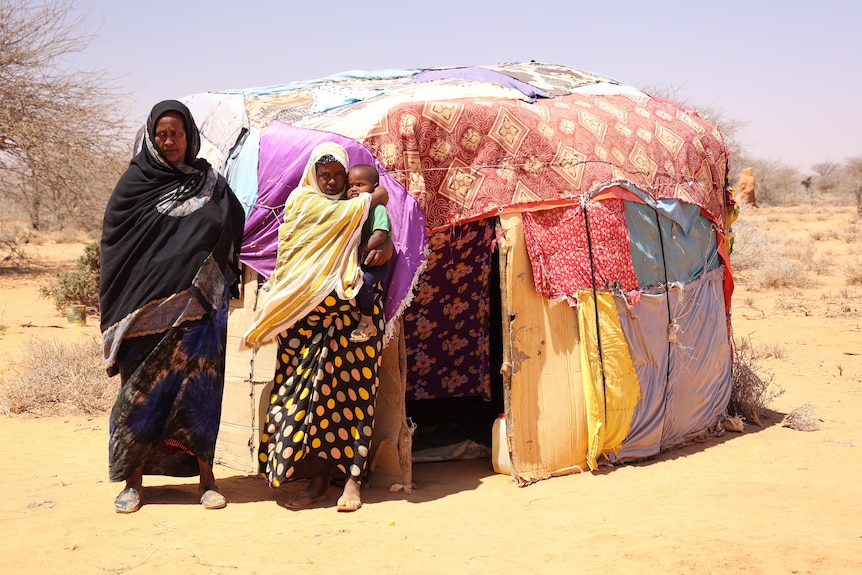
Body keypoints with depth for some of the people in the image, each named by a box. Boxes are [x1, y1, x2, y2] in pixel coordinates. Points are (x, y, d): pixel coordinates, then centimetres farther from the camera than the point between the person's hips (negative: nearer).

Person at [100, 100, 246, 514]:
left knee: (198, 382, -2)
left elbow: (234, 230, 9)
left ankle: (206, 475, 6)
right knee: (143, 386, 0)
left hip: (197, 305, 1)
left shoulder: (210, 184, 10)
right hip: (145, 305, -1)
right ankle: (134, 480, 8)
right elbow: (114, 241, 4)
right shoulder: (135, 183, 6)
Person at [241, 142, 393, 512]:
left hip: (351, 312, 1)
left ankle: (352, 478, -4)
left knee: (350, 391, -4)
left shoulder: (359, 216, 16)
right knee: (307, 391, -3)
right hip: (306, 315, -1)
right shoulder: (303, 201, 9)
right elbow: (339, 215, -3)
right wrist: (372, 199, 8)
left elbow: (383, 236, 11)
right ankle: (317, 478, 4)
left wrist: (387, 246, -9)